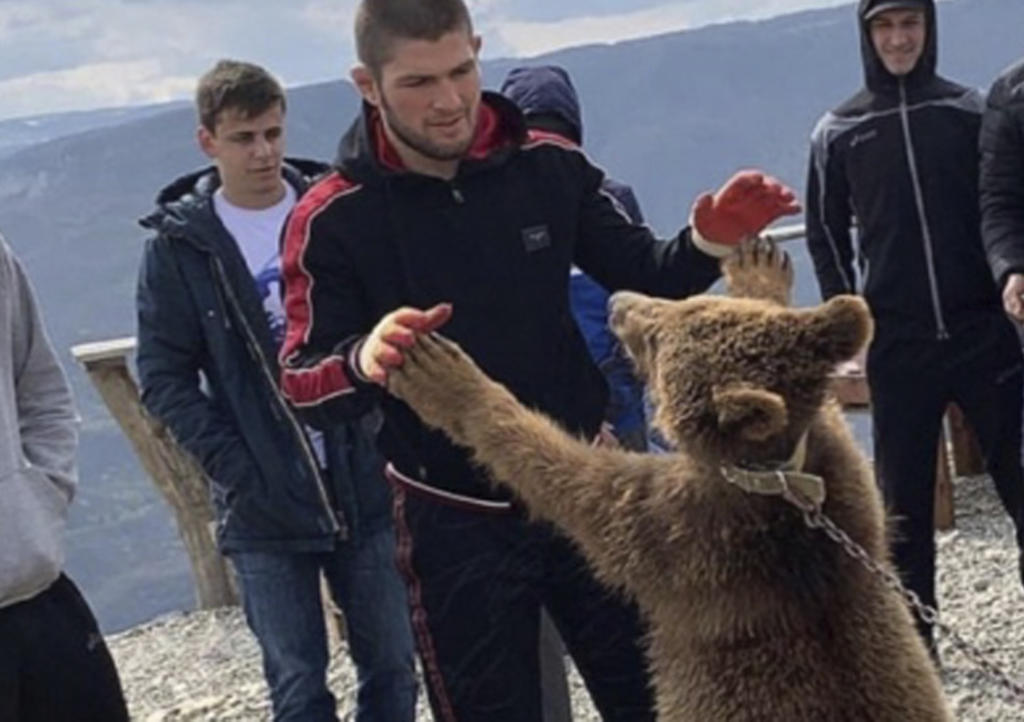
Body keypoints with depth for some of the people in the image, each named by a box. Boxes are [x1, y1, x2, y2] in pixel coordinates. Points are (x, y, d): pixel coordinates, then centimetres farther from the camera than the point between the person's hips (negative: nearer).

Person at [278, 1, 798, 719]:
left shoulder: (549, 166, -6)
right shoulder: (332, 220, -12)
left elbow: (643, 276, 4)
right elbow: (299, 385, -16)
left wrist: (708, 243, -18)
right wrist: (363, 362, -39)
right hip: (455, 523, -2)